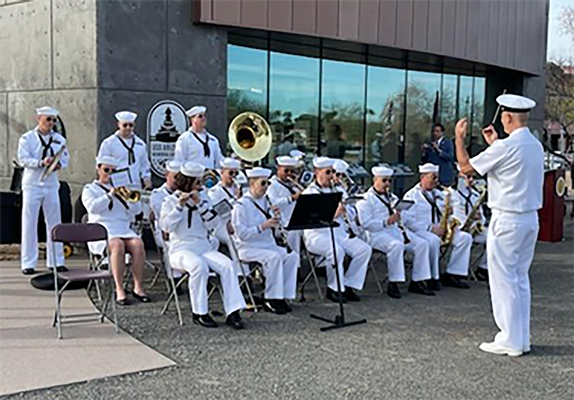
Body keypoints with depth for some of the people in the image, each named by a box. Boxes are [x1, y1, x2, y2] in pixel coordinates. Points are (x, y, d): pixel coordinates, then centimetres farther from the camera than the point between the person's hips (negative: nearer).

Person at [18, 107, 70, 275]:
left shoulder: (59, 139, 9)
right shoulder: (27, 138, -1)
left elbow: (65, 158, 8)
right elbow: (23, 159, -11)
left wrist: (59, 164, -14)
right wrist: (41, 163, -25)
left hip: (51, 185, 3)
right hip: (32, 184, -3)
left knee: (54, 223, 6)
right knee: (29, 224, -1)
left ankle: (56, 261, 14)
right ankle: (28, 263, 5)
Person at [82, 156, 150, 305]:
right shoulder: (90, 189, 14)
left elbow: (136, 210, 12)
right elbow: (92, 207, -8)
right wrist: (110, 194, -14)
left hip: (124, 229, 3)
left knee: (138, 244, -28)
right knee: (117, 244, -36)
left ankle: (138, 287, -24)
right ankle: (119, 290, -34)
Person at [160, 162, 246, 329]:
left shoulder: (203, 197, 14)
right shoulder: (171, 201, 5)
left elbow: (212, 224, 3)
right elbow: (166, 226, -11)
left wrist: (199, 203, -6)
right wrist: (180, 205, -16)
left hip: (204, 248, 4)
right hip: (181, 249, -4)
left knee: (227, 264, -24)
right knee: (199, 266, -36)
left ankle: (232, 312, -24)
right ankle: (199, 314, -23)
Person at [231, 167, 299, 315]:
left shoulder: (265, 202, 13)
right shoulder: (241, 205, -9)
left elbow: (273, 231, 15)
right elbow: (241, 234, -19)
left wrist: (274, 218, -5)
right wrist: (262, 226, -26)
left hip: (268, 244, 7)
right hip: (248, 248, -7)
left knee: (292, 256, -16)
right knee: (274, 257, -32)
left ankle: (282, 296, -12)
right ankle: (271, 299, -21)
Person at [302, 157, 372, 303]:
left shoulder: (335, 191, 18)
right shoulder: (308, 194, -3)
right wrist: (333, 215, -28)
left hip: (339, 232, 7)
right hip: (317, 235, -6)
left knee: (365, 249, -14)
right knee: (336, 250, -36)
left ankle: (348, 285, -5)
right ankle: (333, 289, -17)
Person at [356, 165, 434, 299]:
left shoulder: (392, 197, 26)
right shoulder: (366, 199, 0)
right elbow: (365, 224, -13)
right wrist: (387, 221, -21)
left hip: (396, 229, 7)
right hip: (377, 233, -7)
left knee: (422, 244, -12)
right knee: (397, 245, -36)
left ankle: (417, 282, -8)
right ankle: (393, 284, -26)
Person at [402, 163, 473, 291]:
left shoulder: (438, 194, 19)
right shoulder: (411, 195, -5)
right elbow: (407, 220, -16)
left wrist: (450, 221, -2)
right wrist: (431, 228, -21)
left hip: (439, 230, 7)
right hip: (419, 231, -7)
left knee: (465, 237, -11)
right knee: (433, 240, -39)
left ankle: (452, 275, -10)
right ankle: (431, 278, -22)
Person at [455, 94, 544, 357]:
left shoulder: (506, 146, -18)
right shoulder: (536, 146, 8)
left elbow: (466, 168, -10)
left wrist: (459, 138, 3)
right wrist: (494, 143, 27)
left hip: (507, 220, -8)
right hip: (531, 218, 8)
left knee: (504, 280, 0)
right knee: (520, 278, 15)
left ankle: (510, 341, 6)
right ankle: (522, 338, 22)